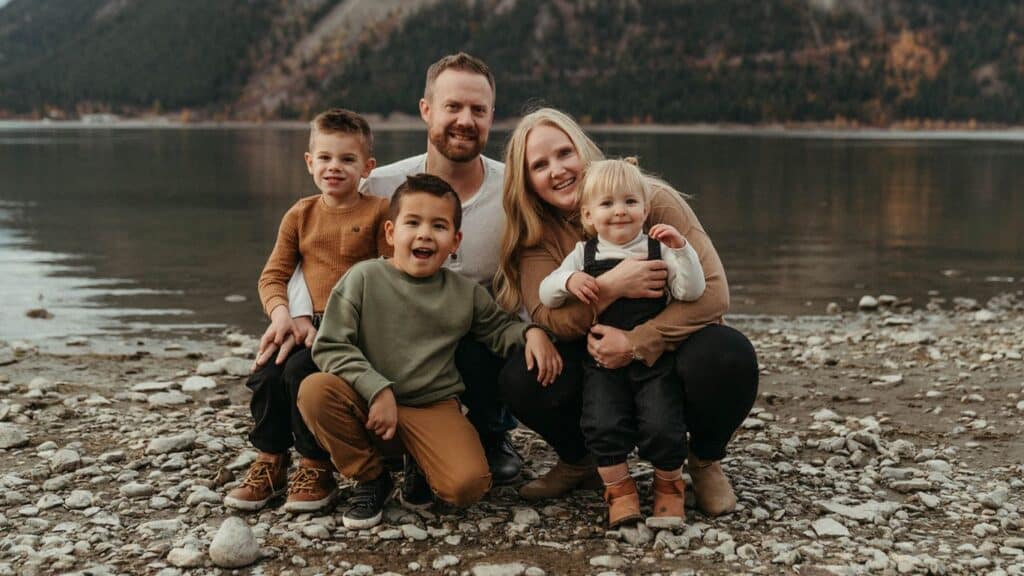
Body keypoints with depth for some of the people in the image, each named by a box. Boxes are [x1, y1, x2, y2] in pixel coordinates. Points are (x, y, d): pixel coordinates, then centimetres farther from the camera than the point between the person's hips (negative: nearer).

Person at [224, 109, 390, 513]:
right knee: (265, 373, -19)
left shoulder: (378, 211, 0)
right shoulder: (300, 215, 13)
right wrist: (281, 312, -11)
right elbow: (273, 275, 11)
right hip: (307, 323, 5)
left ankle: (317, 468, -7)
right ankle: (270, 461, 6)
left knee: (301, 370, -27)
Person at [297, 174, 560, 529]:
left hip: (434, 409, 0)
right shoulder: (364, 278, -4)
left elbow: (498, 328, 22)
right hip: (369, 405, 0)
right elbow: (330, 346, -8)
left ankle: (419, 469, 13)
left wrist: (531, 333, -1)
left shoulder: (466, 293, 5)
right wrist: (377, 390, -19)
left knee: (469, 484, -26)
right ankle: (369, 478, -5)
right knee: (315, 390, -31)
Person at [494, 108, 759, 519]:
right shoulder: (537, 235, -5)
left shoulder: (653, 199, -14)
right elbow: (549, 319, -17)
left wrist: (637, 343, -33)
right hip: (597, 362, 2)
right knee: (521, 380, -26)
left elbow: (712, 290, -22)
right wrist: (610, 286, -35)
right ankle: (579, 462, 7)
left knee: (726, 356, -35)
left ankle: (705, 460, -2)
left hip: (670, 350, -2)